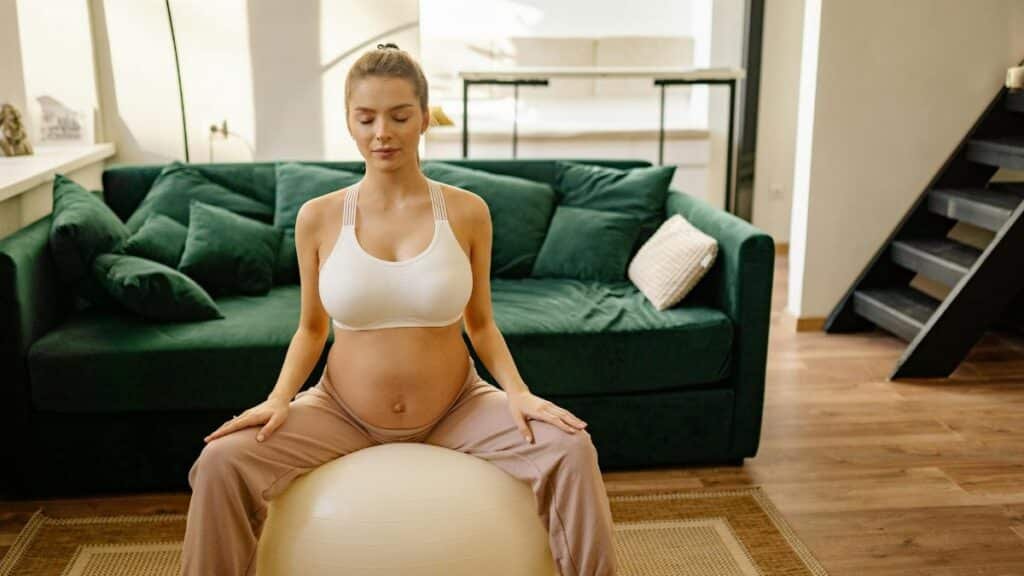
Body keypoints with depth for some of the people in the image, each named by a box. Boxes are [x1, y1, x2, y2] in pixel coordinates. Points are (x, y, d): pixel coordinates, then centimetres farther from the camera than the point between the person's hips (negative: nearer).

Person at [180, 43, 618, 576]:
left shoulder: (467, 211, -6)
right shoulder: (317, 217, -6)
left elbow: (480, 323, 2)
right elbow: (311, 329, 5)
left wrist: (518, 392, -13)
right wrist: (279, 398, -11)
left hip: (456, 410, 0)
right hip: (342, 412, 1)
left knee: (572, 450, -20)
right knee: (221, 462, -20)